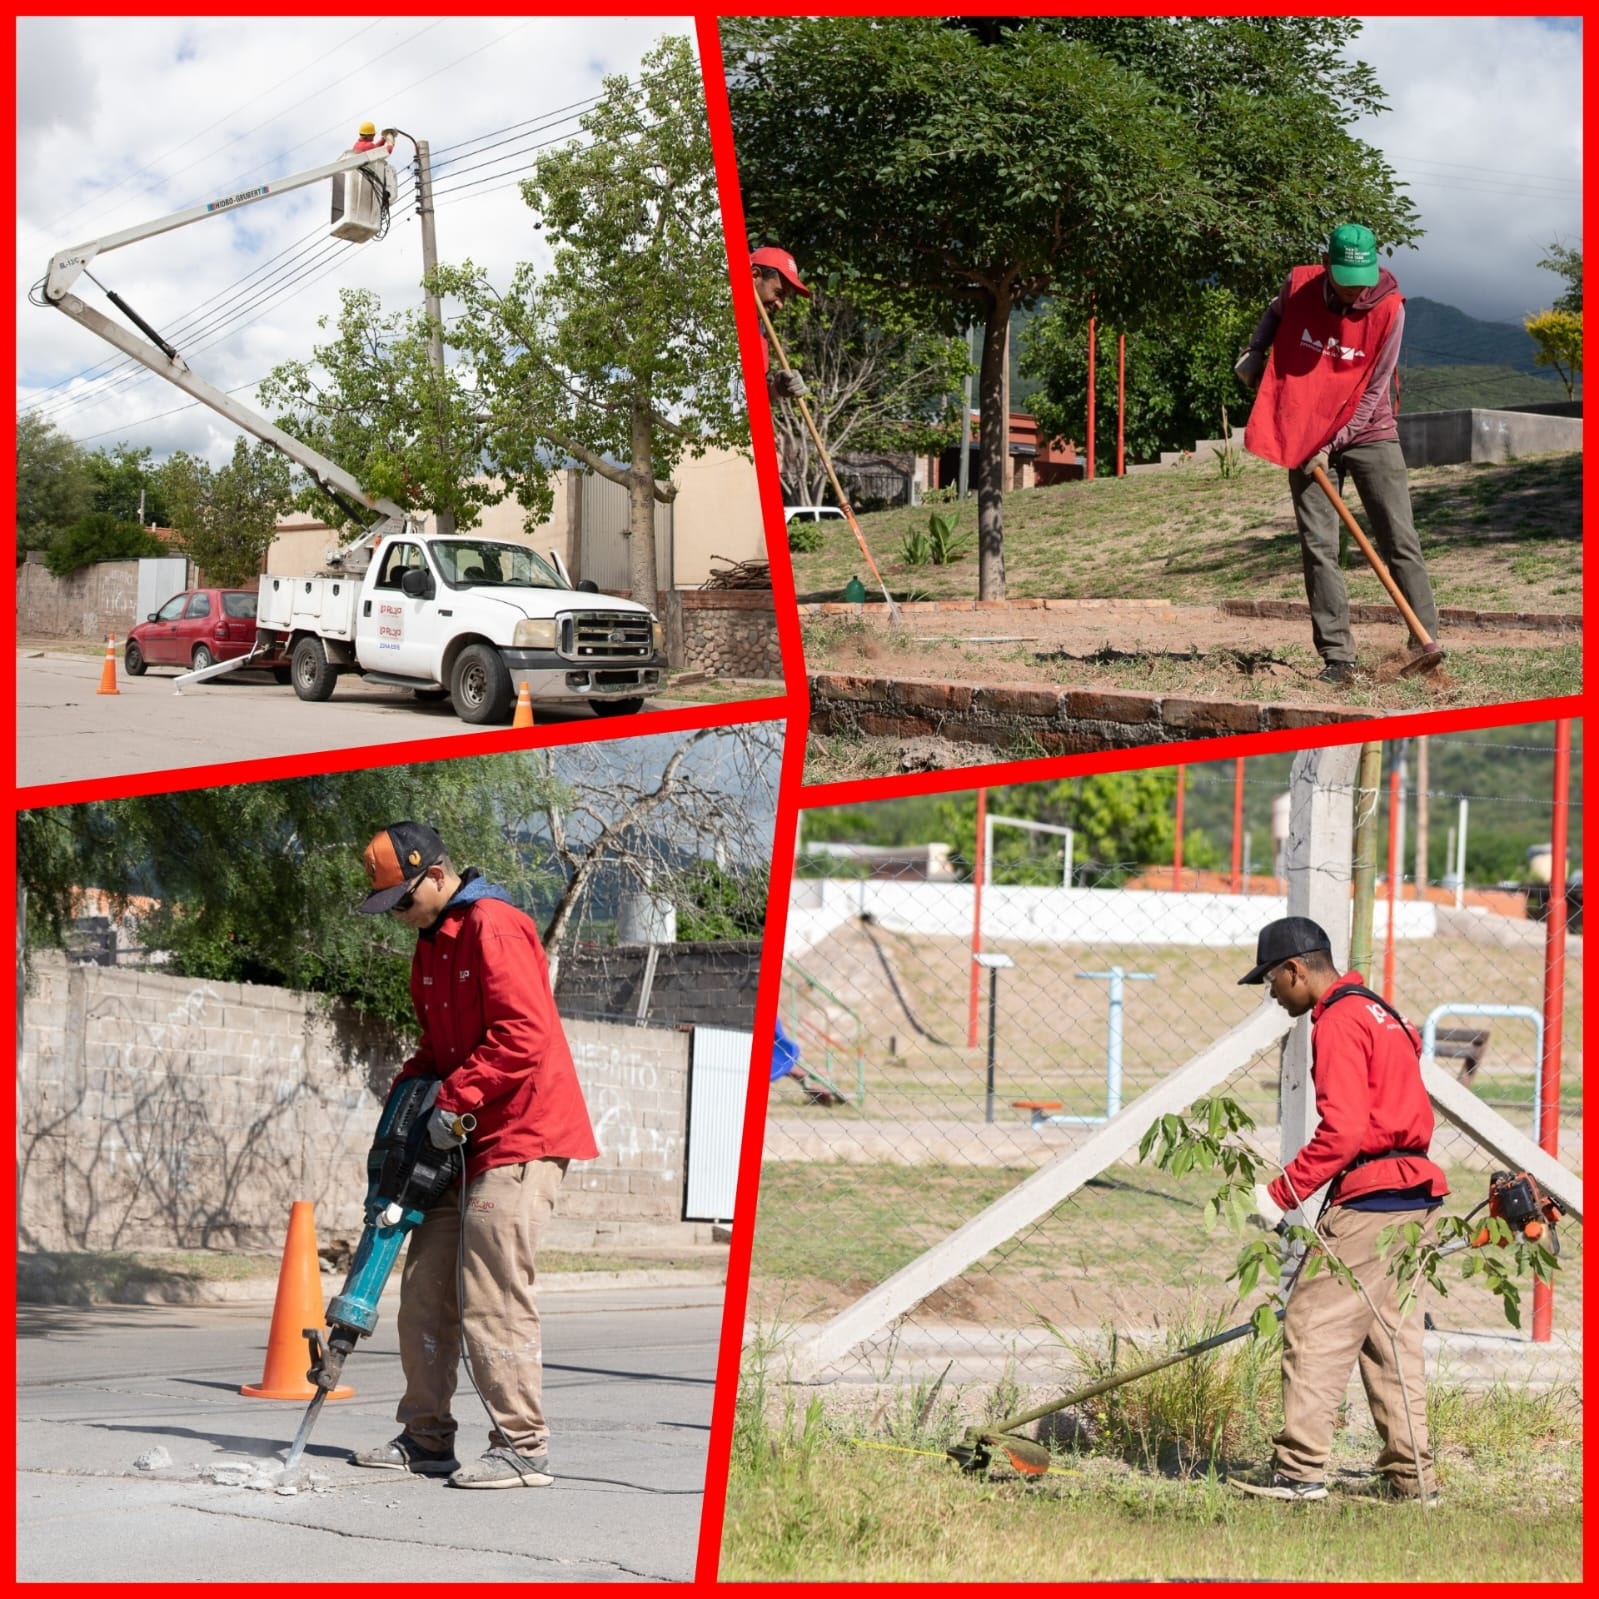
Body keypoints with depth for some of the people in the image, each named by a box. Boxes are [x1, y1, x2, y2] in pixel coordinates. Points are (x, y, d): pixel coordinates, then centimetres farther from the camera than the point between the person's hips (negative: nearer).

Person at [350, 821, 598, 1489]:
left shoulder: (495, 927, -14)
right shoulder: (433, 941, 17)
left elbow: (523, 1034, -23)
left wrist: (454, 1098, -22)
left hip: (521, 1138, -10)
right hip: (465, 1143, 10)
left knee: (492, 1297, -12)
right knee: (424, 1290, 8)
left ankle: (523, 1447, -7)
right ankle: (426, 1436, 16)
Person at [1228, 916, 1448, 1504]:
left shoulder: (1339, 1021, -11)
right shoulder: (1379, 1014, 20)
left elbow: (1343, 1130, -21)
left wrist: (1281, 1193, -15)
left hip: (1369, 1197, -10)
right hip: (1414, 1196, 10)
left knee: (1315, 1326, -7)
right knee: (1393, 1334, 12)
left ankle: (1299, 1470, -7)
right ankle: (1409, 1473, 13)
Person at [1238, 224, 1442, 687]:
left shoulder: (1388, 308, -14)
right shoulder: (1298, 285, -8)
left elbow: (1374, 389, -13)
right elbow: (1276, 314, 20)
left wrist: (1334, 445, -16)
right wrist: (1254, 353, 6)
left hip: (1369, 433, -2)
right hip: (1305, 438, 2)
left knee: (1401, 543, -3)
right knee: (1318, 548, -3)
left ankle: (1427, 644, 1)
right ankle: (1337, 657, -2)